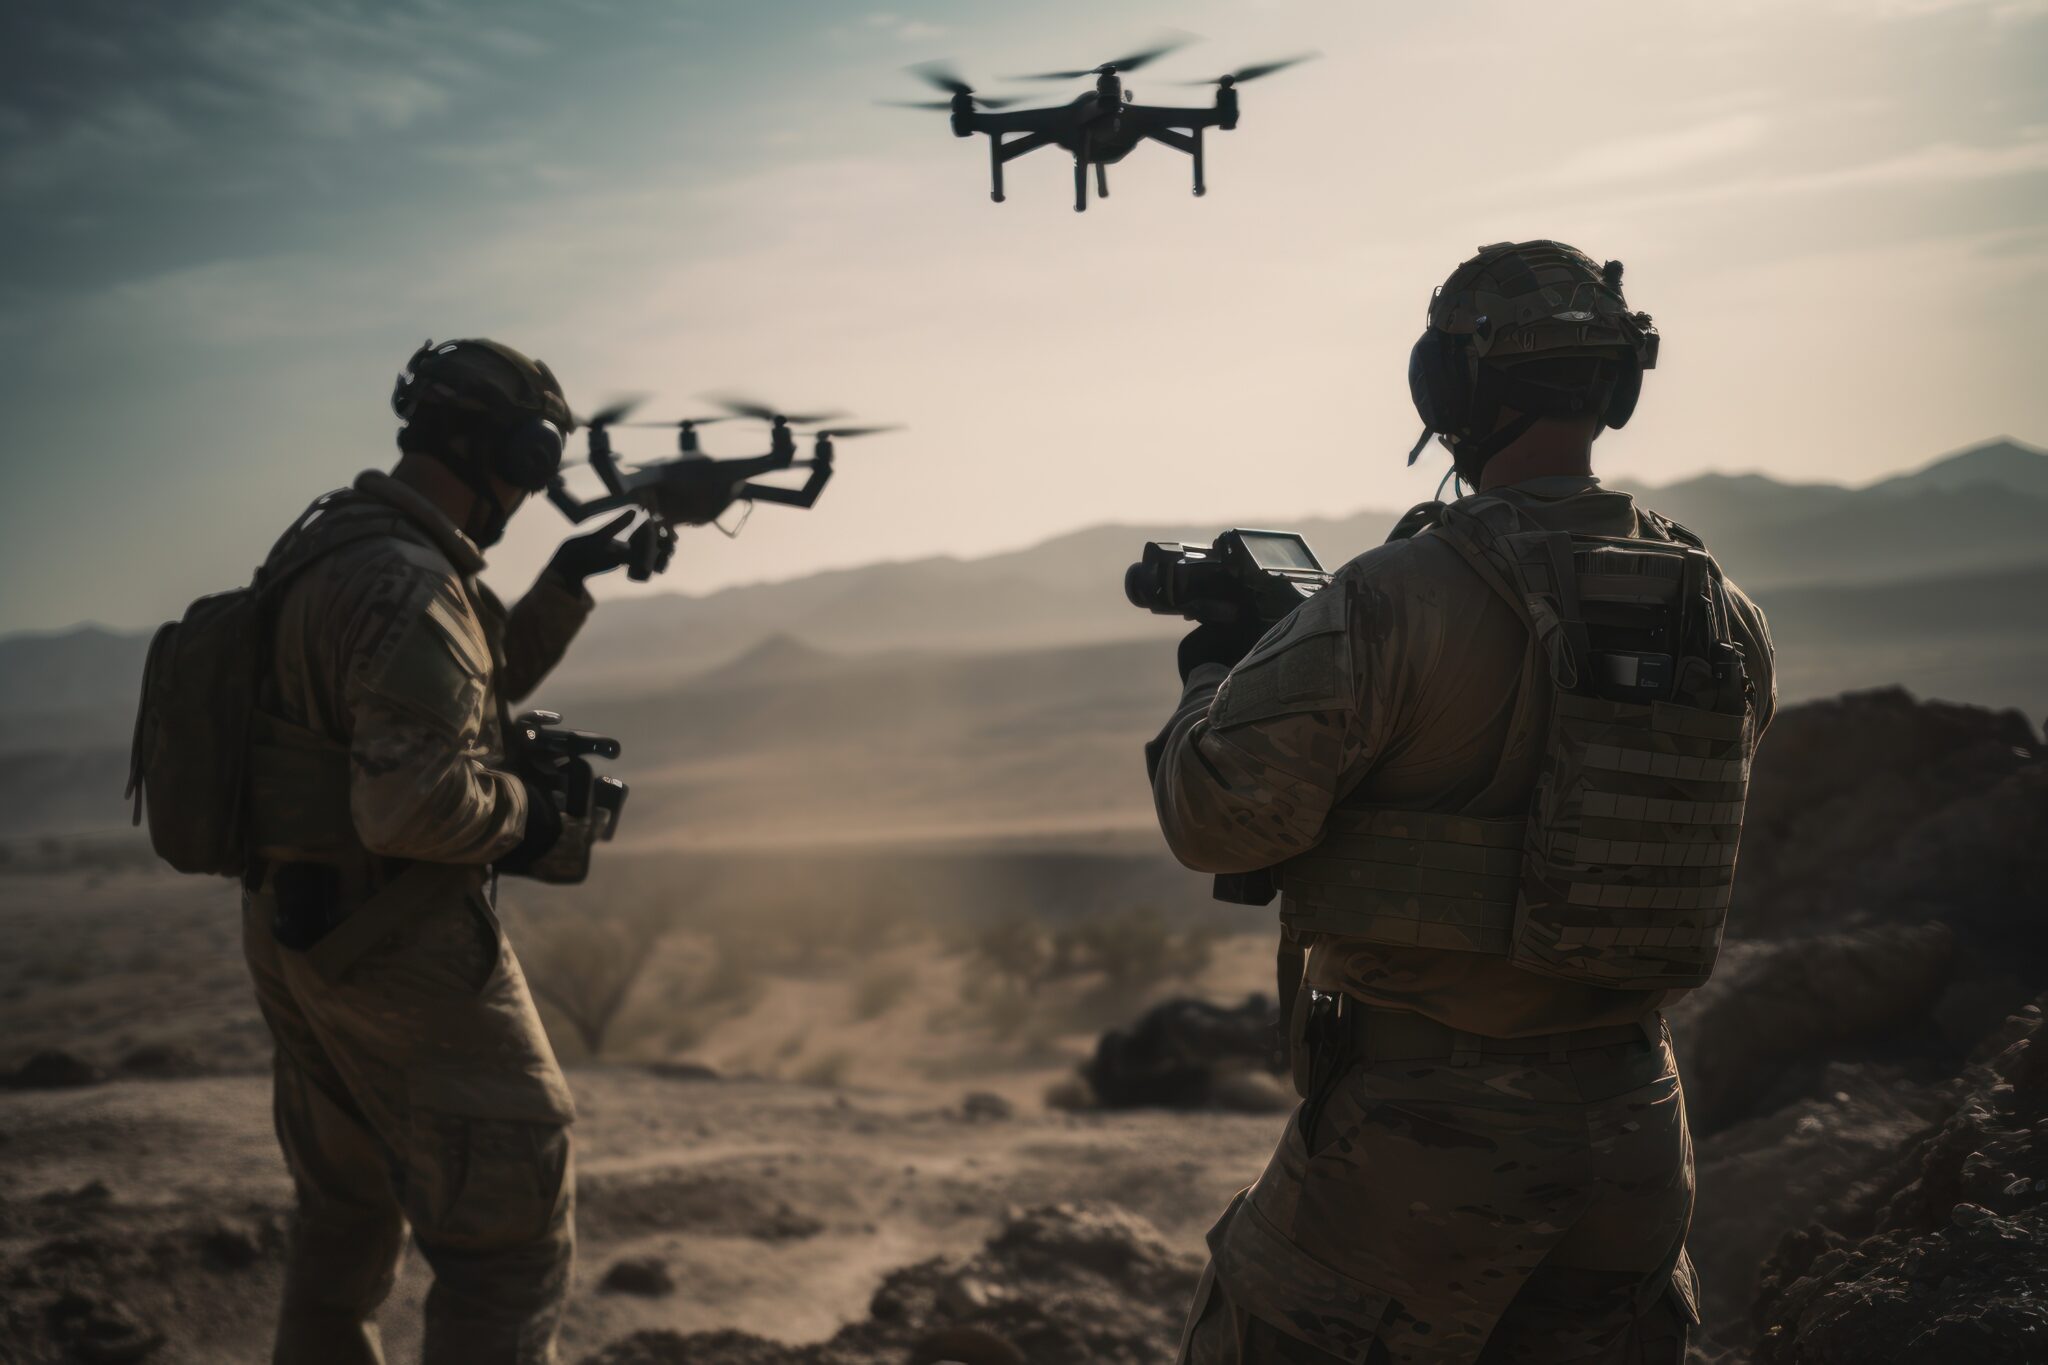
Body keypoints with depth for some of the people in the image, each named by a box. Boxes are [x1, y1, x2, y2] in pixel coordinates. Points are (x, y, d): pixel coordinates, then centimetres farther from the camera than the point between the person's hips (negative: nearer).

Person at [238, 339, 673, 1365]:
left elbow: (476, 686, 21)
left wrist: (570, 580, 14)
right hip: (399, 951, -10)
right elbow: (411, 804, -31)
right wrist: (524, 811, -13)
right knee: (512, 1239, 0)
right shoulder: (409, 586, -22)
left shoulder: (334, 546, 9)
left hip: (294, 930, 10)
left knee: (348, 1211, 24)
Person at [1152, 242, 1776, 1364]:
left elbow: (1218, 814, -17)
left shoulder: (1401, 597, -17)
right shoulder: (1723, 614, 3)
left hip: (1425, 1124, -5)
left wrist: (1214, 676, 4)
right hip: (1632, 1133, 6)